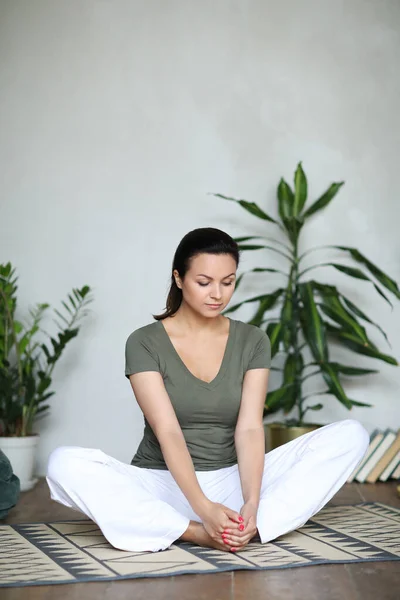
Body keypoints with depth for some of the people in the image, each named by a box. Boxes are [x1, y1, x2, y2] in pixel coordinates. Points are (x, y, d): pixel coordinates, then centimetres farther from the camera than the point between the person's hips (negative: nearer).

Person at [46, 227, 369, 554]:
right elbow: (167, 432, -18)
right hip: (164, 485, -2)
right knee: (65, 464, -31)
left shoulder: (253, 341, 1)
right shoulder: (145, 343, -7)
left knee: (350, 435, -15)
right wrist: (204, 508, -32)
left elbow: (249, 429, -10)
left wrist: (251, 503, -27)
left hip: (231, 482, 2)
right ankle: (196, 533, -29)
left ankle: (252, 526, -30)